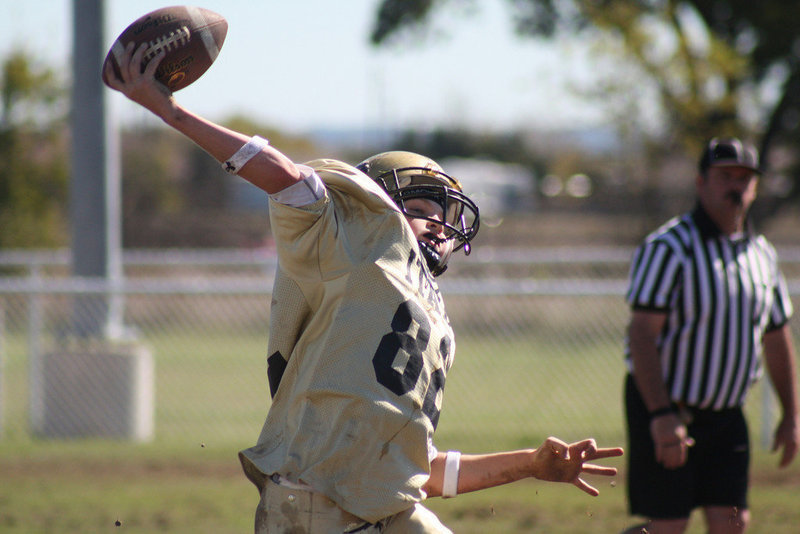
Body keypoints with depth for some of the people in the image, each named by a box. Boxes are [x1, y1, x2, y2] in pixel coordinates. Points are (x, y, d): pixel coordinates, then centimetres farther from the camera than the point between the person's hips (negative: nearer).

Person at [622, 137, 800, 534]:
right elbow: (642, 333, -21)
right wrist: (662, 414, -29)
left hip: (725, 413, 6)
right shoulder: (669, 247, -14)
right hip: (663, 408, -6)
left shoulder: (762, 255, 9)